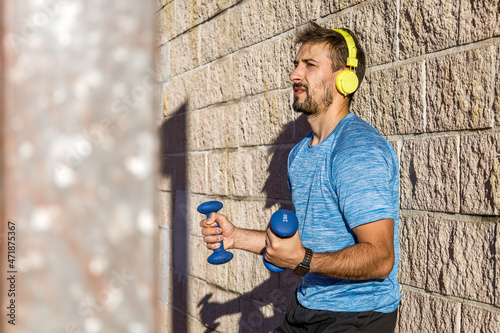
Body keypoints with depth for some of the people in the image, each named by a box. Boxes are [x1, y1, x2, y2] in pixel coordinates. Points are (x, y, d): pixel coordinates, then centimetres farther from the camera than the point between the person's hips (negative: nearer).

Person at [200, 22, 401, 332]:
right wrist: (237, 237, 7)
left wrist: (303, 260, -36)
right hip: (307, 308, 8)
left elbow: (380, 258, -25)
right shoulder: (300, 153, 9)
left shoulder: (360, 150, -21)